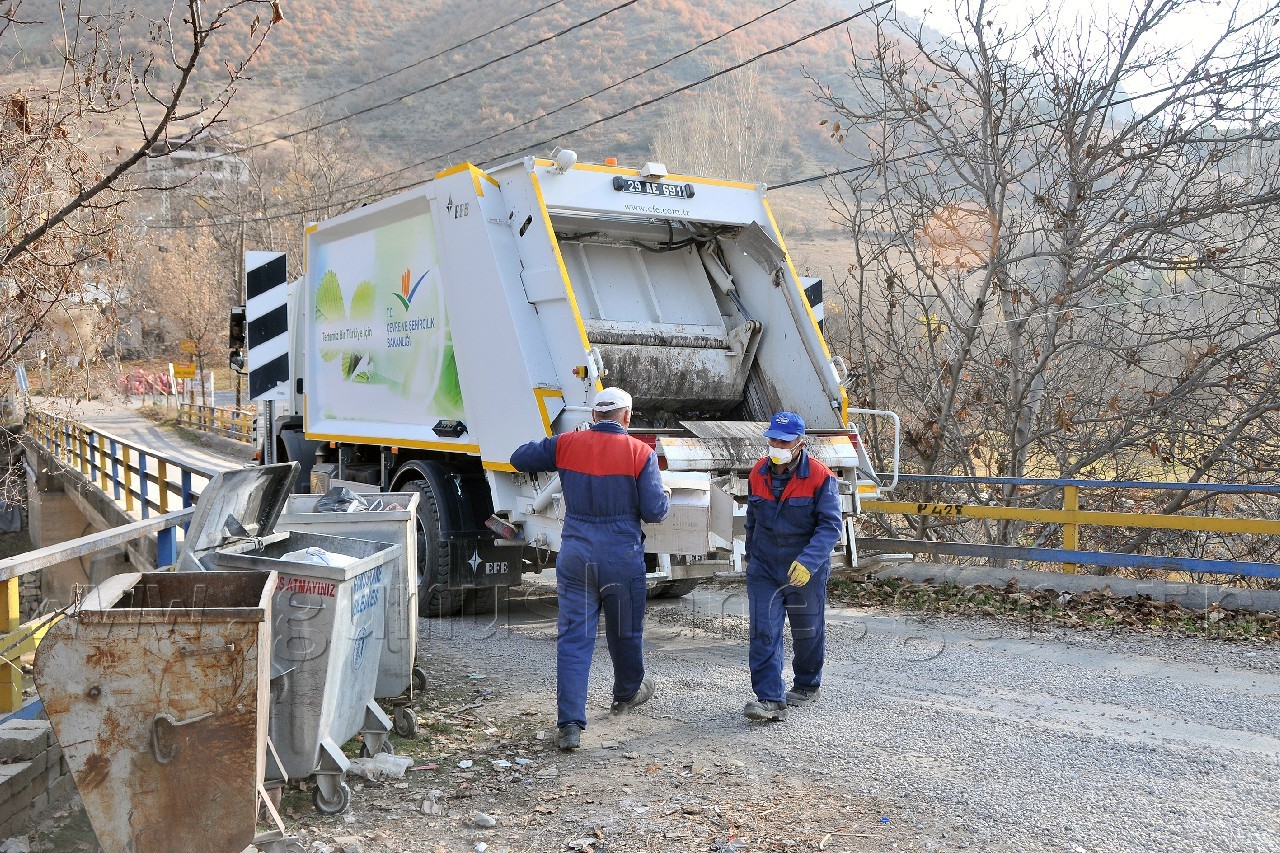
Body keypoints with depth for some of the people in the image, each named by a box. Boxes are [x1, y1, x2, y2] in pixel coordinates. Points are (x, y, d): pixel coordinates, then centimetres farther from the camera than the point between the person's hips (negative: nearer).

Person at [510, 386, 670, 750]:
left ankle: (570, 724, -3)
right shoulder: (640, 453, -8)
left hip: (575, 556, 1)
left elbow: (519, 459, 12)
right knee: (625, 632, 20)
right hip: (623, 557, -1)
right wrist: (662, 494, 12)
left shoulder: (566, 445, -1)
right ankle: (627, 693, 44)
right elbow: (654, 511, -10)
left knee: (573, 638, 3)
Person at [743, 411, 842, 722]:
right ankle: (770, 700, -10)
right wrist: (751, 556, 22)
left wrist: (807, 562, -32)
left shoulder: (820, 478, -15)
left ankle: (807, 686, 38)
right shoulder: (757, 474, 0)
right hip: (764, 569, 3)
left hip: (806, 573, -3)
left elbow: (830, 526, -20)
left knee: (807, 632, 15)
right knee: (763, 632, -9)